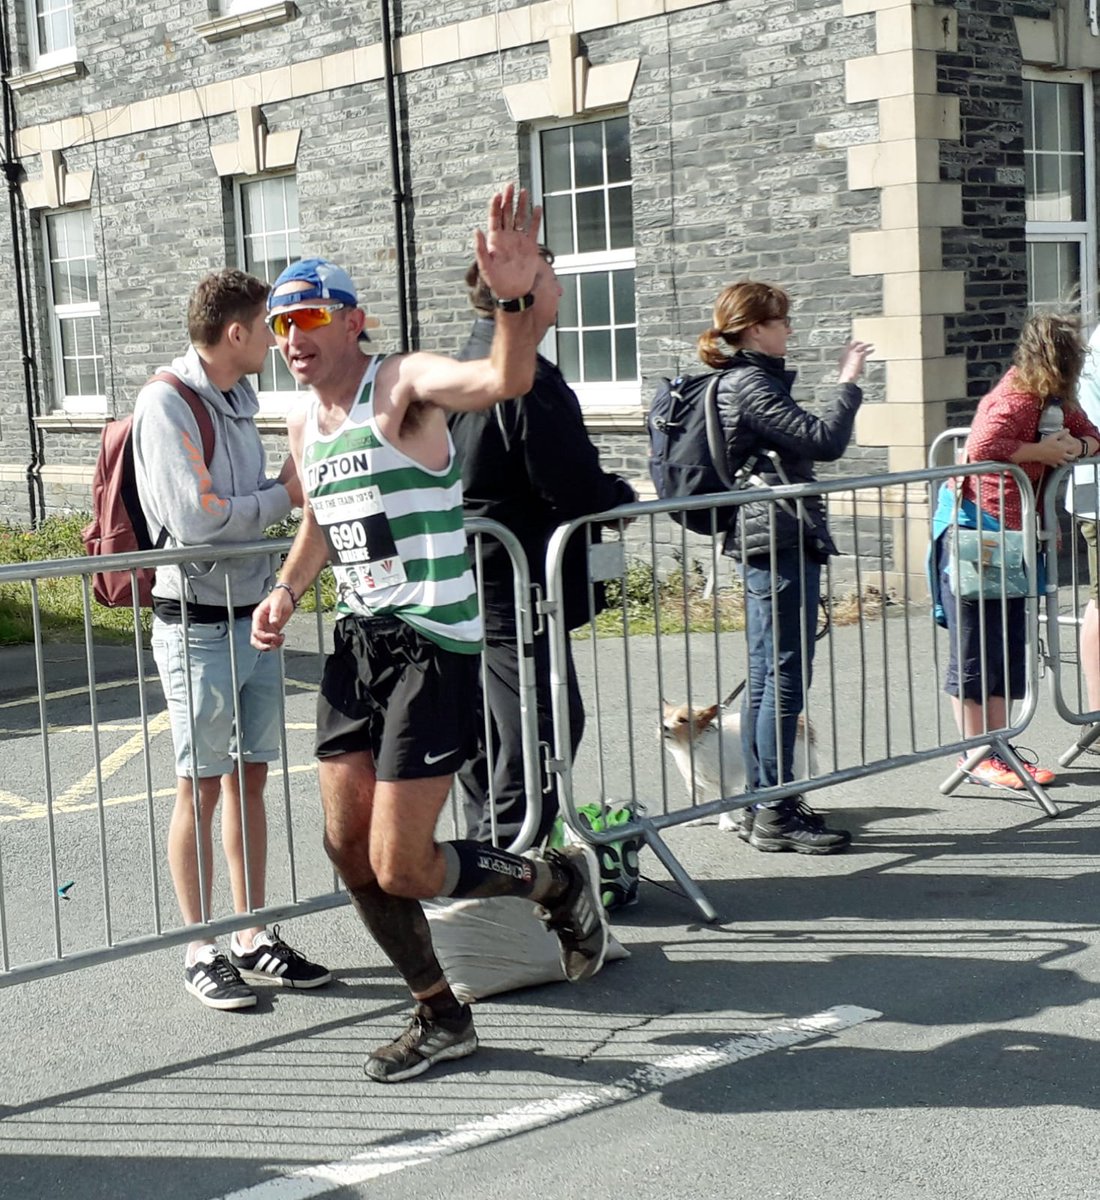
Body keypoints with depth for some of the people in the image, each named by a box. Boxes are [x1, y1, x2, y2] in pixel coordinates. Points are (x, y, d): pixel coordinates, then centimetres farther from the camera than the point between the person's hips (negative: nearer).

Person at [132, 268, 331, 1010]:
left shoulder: (238, 400, 10)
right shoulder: (167, 402, -14)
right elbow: (194, 519, -22)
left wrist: (298, 480, -4)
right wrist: (286, 495, -12)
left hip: (255, 615, 7)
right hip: (199, 623, -7)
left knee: (250, 779, 11)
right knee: (201, 786, 1)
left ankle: (253, 939, 20)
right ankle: (201, 953, 11)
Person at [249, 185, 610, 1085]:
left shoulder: (403, 386, -13)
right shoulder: (306, 427, 12)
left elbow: (506, 381, -34)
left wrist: (517, 298, -52)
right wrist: (289, 590, 13)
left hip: (433, 648, -8)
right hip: (358, 644, 8)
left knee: (399, 868, -8)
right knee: (349, 850, 10)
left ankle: (560, 880, 20)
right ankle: (442, 1018, 29)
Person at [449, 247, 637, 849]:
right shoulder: (528, 379, -19)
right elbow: (576, 487, -23)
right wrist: (622, 494, -1)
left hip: (468, 588, 10)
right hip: (518, 592, -10)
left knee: (487, 738, 17)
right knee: (544, 732, -3)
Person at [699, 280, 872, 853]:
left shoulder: (738, 381, 17)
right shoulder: (751, 385, -14)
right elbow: (824, 442, -19)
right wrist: (849, 382, -10)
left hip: (762, 541, 11)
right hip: (781, 539, -11)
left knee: (765, 677, 12)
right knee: (786, 675, -7)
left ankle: (761, 806, 18)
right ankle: (776, 812, -3)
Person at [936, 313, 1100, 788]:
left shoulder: (1056, 401, 9)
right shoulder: (1015, 400, -19)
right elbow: (981, 447, -35)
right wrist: (1041, 451, -24)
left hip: (1013, 536, 9)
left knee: (1010, 647, 10)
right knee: (975, 648, -2)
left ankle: (998, 747, 17)